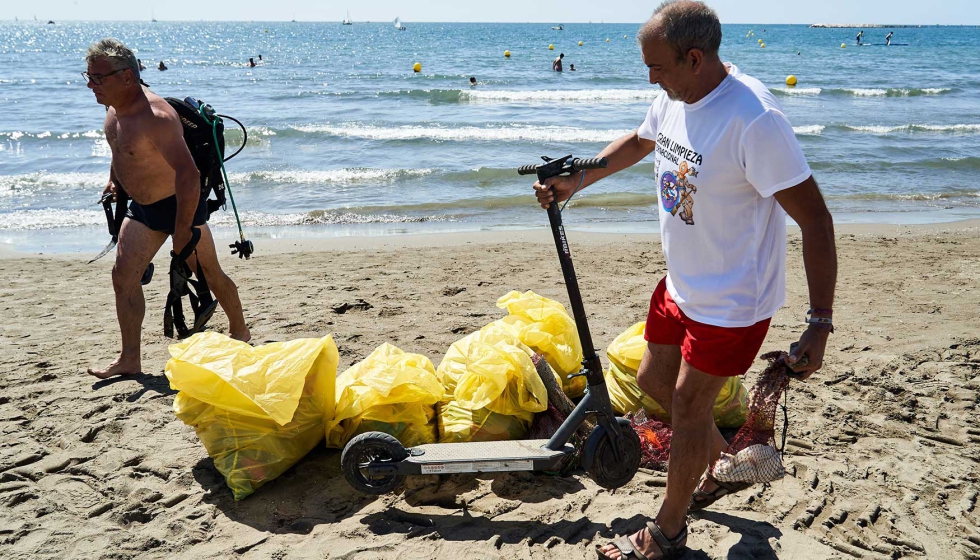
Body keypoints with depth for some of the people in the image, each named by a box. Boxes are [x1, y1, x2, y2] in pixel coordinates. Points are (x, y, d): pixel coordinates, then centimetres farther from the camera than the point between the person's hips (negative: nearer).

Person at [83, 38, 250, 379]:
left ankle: (240, 334, 28)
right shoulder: (114, 106, -2)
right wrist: (114, 179, 16)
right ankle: (130, 359, 8)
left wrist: (182, 230, -30)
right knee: (123, 276, 1)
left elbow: (188, 175, -34)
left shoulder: (155, 117, -30)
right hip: (141, 208, 9)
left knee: (210, 275, 7)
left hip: (179, 205, -8)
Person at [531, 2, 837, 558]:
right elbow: (638, 142, 20)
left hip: (733, 300, -8)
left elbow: (815, 220, -27)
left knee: (688, 405, 5)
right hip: (682, 284, 8)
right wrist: (574, 182, 14)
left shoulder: (754, 119, -30)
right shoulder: (675, 98, -4)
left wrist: (820, 324, -26)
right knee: (654, 379, 20)